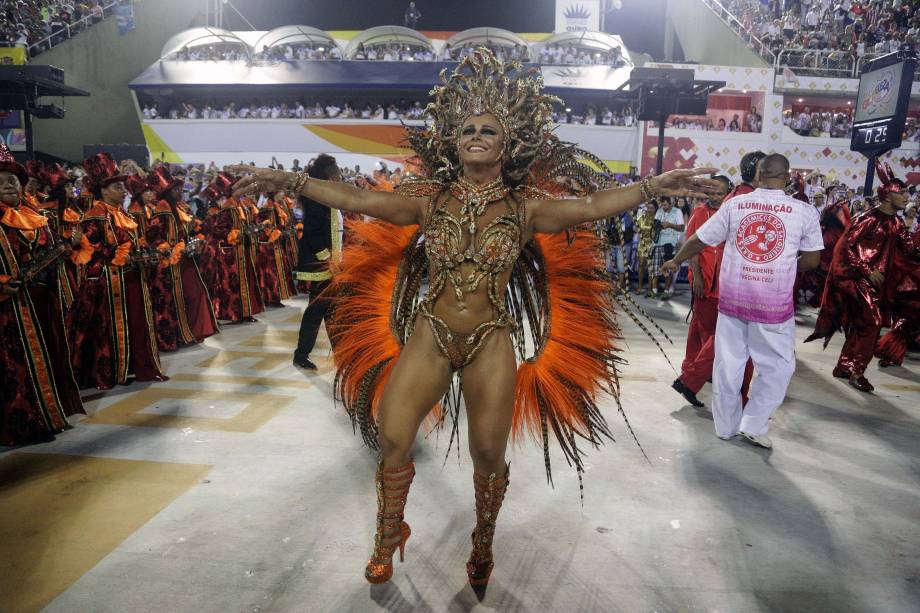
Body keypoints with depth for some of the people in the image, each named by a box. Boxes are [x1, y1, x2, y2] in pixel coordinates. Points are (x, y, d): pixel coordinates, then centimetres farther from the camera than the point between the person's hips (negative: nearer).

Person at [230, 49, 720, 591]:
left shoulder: (525, 208, -1)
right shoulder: (430, 203, 2)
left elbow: (592, 205, -13)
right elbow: (357, 199, -3)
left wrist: (653, 186, -26)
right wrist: (289, 180, -9)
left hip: (492, 344, -1)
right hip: (430, 336, 1)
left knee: (489, 455, 6)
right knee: (392, 439, 0)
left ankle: (483, 546, 35)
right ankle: (390, 534, 28)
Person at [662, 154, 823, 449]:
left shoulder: (734, 205, -1)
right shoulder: (804, 211, -4)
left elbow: (698, 240, 4)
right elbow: (812, 259, 1)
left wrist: (675, 261, 21)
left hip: (732, 299, 2)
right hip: (774, 304, -2)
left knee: (728, 364, 13)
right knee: (778, 366, 15)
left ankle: (727, 426, 25)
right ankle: (753, 426, 13)